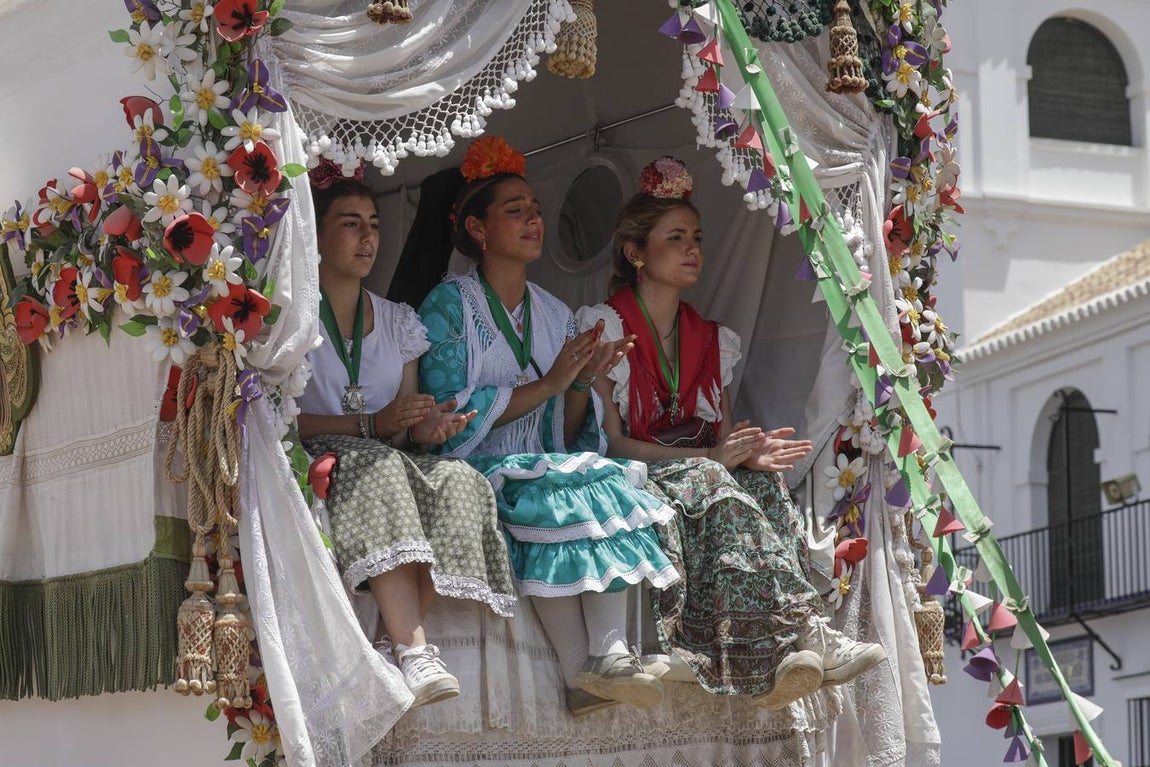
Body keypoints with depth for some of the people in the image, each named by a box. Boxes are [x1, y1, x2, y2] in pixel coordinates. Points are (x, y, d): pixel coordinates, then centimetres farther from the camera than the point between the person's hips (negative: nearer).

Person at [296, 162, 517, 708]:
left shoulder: (398, 321, 21)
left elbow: (408, 426, 16)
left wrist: (429, 426, -10)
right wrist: (372, 425, -17)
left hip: (393, 463, 5)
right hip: (316, 468, -4)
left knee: (459, 480, -29)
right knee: (376, 467, -38)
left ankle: (394, 646, -35)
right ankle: (413, 651, -51)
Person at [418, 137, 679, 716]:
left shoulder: (556, 315, 18)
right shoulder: (448, 307, 0)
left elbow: (569, 435, 15)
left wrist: (583, 383, -6)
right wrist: (549, 383, -13)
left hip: (546, 467, 5)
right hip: (476, 472, -5)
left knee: (606, 487, -27)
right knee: (548, 497, -35)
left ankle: (610, 652, -42)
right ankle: (584, 675, -40)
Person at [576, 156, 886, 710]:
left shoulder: (713, 341, 19)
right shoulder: (604, 327, 0)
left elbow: (724, 438, 13)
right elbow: (610, 441, -10)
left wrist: (749, 452, -13)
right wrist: (711, 457, -19)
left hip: (709, 476, 5)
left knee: (762, 483, -27)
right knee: (711, 488, -34)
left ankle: (798, 640, -45)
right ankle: (798, 636, -47)